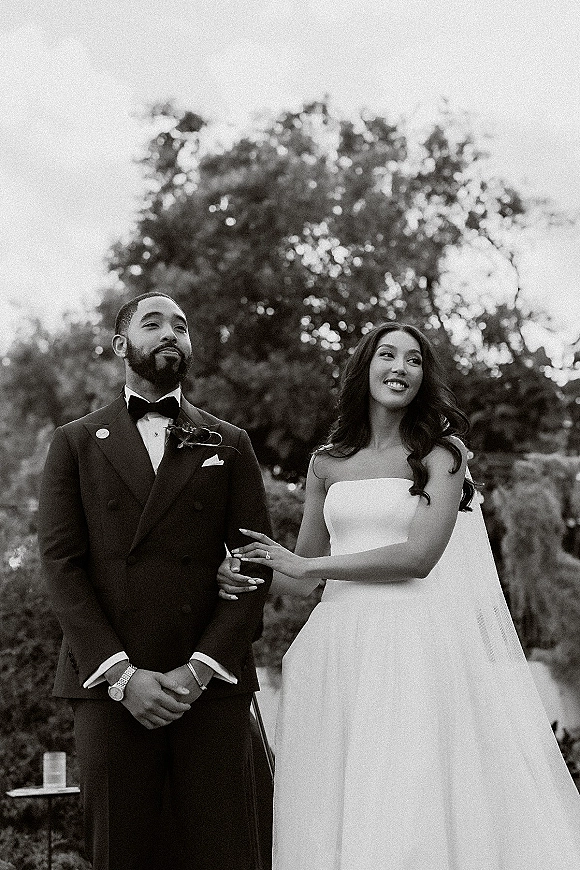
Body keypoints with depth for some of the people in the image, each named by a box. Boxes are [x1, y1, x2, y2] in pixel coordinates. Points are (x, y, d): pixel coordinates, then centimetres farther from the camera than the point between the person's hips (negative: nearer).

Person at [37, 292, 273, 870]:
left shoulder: (229, 445, 15)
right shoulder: (76, 443, 13)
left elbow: (255, 563, 6)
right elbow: (61, 563, 2)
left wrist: (199, 669, -8)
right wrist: (121, 673, -10)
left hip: (212, 684, 1)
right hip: (110, 685, 0)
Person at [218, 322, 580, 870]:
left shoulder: (441, 452, 2)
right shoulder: (326, 464, 14)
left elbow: (419, 556, -10)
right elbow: (304, 573, 19)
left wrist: (305, 564, -7)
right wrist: (250, 579, -2)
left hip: (421, 646, -3)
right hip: (342, 651, 3)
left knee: (419, 811, -6)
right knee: (337, 818, 1)